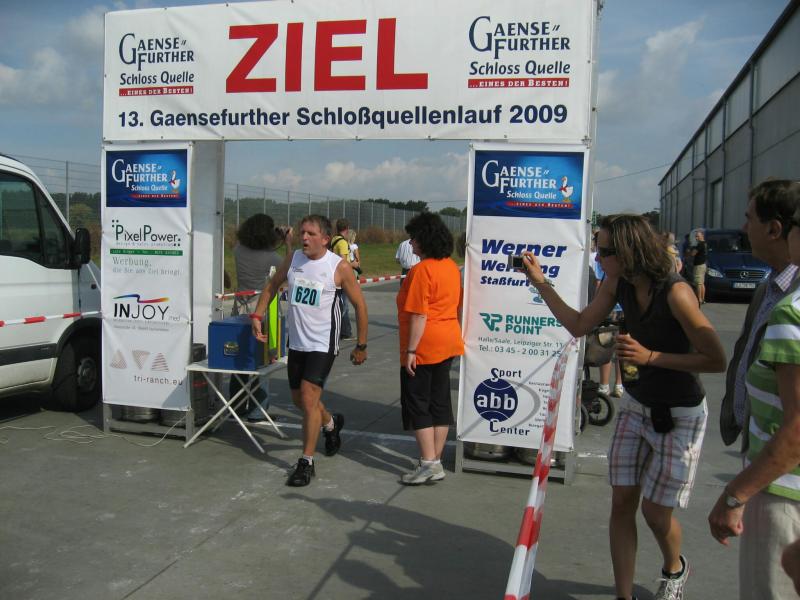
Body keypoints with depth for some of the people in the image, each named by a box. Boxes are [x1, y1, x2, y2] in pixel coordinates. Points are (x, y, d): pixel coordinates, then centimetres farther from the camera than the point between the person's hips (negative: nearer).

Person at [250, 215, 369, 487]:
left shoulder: (339, 267, -13)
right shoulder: (293, 259, 1)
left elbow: (360, 305, -5)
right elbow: (273, 285, 17)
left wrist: (361, 345, -2)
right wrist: (257, 315, 4)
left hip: (322, 344, -6)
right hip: (296, 342, 6)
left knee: (308, 398, -13)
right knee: (299, 399, 16)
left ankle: (306, 462, 1)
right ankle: (331, 424, 46)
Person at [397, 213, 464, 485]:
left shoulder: (421, 270, -18)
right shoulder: (452, 267, 9)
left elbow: (419, 315, -21)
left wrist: (410, 350, -17)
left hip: (424, 347, -8)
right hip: (448, 343, 9)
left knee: (417, 404, 2)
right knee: (440, 402, 12)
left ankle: (429, 463, 2)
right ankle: (436, 462, 20)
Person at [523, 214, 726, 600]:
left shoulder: (675, 292, -27)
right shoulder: (618, 283, -7)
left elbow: (716, 360, -23)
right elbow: (578, 326, 3)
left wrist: (650, 356, -29)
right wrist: (540, 282, -2)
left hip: (679, 415, -6)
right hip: (636, 405, 6)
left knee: (656, 511, 5)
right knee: (621, 504, 5)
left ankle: (674, 569, 39)